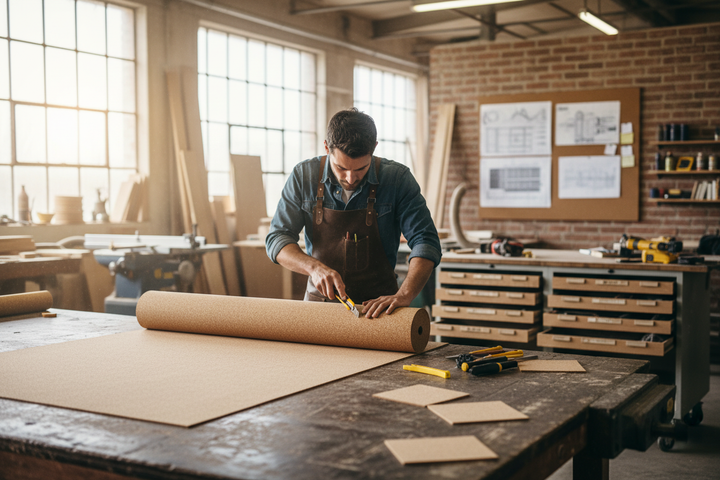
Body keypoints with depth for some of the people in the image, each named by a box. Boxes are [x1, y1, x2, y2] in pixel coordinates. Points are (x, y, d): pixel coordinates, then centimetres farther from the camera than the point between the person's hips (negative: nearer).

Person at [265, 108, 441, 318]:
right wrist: (314, 267, -22)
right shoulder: (303, 176, -4)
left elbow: (425, 242, -10)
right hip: (319, 299, 1)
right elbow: (277, 239, -2)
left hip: (377, 305, -1)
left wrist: (404, 295, -27)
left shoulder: (397, 178, -8)